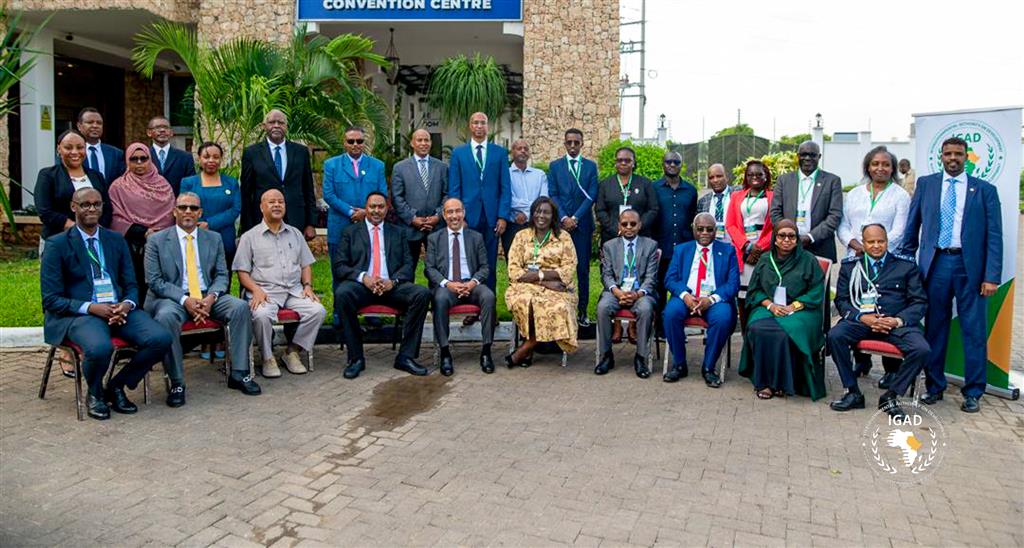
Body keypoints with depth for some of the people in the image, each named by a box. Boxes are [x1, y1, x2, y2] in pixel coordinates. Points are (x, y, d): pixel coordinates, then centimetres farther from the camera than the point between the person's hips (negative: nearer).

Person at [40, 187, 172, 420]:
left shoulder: (116, 240, 16)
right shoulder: (57, 244, 3)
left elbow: (131, 285, 15)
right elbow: (51, 299, -2)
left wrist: (127, 304, -9)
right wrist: (91, 308, -18)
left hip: (119, 309, 4)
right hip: (78, 313, -4)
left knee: (161, 338, -22)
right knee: (100, 347, -37)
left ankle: (117, 386, 3)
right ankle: (95, 393, 0)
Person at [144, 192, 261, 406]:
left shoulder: (214, 239, 13)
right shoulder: (157, 240, 4)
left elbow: (222, 275, 9)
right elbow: (154, 280, -4)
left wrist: (211, 297, -13)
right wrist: (185, 300, -18)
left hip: (208, 297, 3)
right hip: (173, 298, -3)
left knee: (241, 307, -23)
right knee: (166, 316, -36)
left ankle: (239, 374, -15)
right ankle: (176, 383, -23)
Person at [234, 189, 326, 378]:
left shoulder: (295, 234, 21)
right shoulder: (249, 237, 9)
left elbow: (306, 265, 21)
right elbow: (242, 271, 4)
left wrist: (308, 286, 2)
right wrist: (256, 289, -14)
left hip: (294, 290, 3)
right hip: (265, 292, -3)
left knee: (318, 310, -23)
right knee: (262, 315, -35)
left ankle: (292, 352, -7)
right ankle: (267, 358, -11)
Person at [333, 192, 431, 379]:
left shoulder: (398, 232, 21)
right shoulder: (350, 232, 16)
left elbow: (408, 265, 11)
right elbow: (338, 265, 5)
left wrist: (393, 281, -11)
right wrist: (363, 278, -14)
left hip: (392, 286, 1)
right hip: (361, 285, -1)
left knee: (423, 293, -26)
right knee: (342, 293, -35)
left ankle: (406, 356, -18)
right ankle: (356, 358, -21)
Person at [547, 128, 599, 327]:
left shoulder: (591, 166, 10)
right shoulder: (554, 166, 10)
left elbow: (591, 195, 2)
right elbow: (553, 195, 4)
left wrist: (575, 218, -8)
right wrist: (564, 218, -9)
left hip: (583, 224, 0)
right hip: (560, 223, 0)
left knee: (582, 269, 0)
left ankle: (582, 311, 4)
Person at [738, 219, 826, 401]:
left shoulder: (808, 260, 7)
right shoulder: (765, 260, 15)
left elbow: (816, 292, 1)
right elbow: (754, 290, 12)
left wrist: (792, 307, -12)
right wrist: (770, 305, -7)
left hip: (799, 310, -2)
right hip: (768, 309, 3)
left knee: (785, 333, -34)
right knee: (758, 329, -31)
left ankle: (782, 382, -18)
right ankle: (764, 382, -21)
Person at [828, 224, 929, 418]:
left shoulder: (906, 266, 14)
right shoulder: (850, 266, 16)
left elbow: (920, 302, 8)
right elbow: (841, 300, 9)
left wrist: (898, 320, -10)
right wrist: (862, 317, -11)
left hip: (897, 322, 0)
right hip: (861, 320, 0)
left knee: (921, 349, -28)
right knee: (834, 335, -29)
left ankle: (890, 396, -8)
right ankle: (853, 393, -14)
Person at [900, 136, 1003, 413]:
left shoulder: (984, 190, 5)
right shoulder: (926, 184, 9)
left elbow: (994, 236, 2)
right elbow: (912, 227, 11)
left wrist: (992, 276, -6)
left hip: (970, 266, -1)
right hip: (935, 263, 1)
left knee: (974, 330, 3)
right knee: (934, 328, 8)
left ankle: (973, 393, 14)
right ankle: (934, 386, 20)